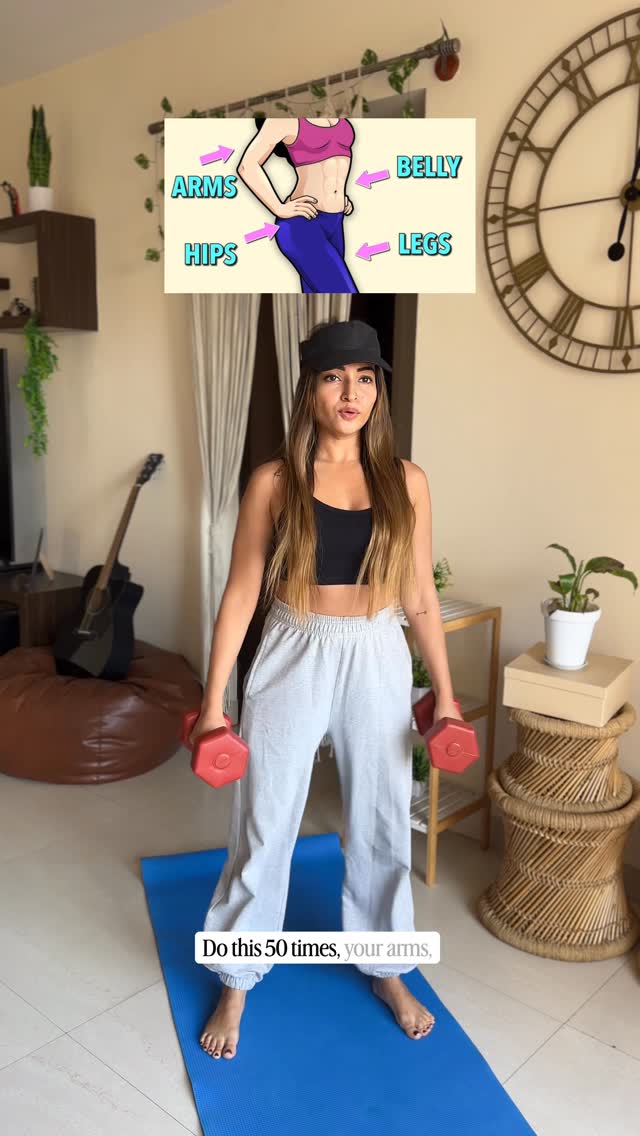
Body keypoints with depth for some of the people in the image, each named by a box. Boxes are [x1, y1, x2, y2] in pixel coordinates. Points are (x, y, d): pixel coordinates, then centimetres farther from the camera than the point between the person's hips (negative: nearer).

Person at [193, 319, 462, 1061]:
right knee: (264, 825, 10)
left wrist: (444, 692, 5)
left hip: (376, 663, 2)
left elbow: (420, 595, 4)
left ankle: (384, 966, 40)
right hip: (292, 660, -1)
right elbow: (241, 594, -5)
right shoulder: (273, 483, -7)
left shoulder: (406, 482, -1)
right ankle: (238, 979, 33)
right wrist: (213, 698, -6)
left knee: (381, 822, 15)